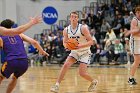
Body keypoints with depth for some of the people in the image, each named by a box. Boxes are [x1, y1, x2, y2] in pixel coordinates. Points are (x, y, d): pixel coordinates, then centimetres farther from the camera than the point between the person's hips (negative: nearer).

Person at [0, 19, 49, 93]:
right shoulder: (19, 34, 19)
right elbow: (34, 42, 12)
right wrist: (42, 51, 24)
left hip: (11, 62, -3)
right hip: (24, 62, 3)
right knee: (15, 78, 32)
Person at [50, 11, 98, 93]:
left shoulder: (83, 28, -19)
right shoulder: (66, 30, -7)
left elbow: (91, 41, -18)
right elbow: (64, 42, 7)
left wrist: (81, 45, -33)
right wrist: (66, 45, -18)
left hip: (85, 52, -4)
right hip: (74, 52, 4)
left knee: (82, 73, -13)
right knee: (66, 65, -18)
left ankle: (94, 81, 16)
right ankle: (57, 85, -15)